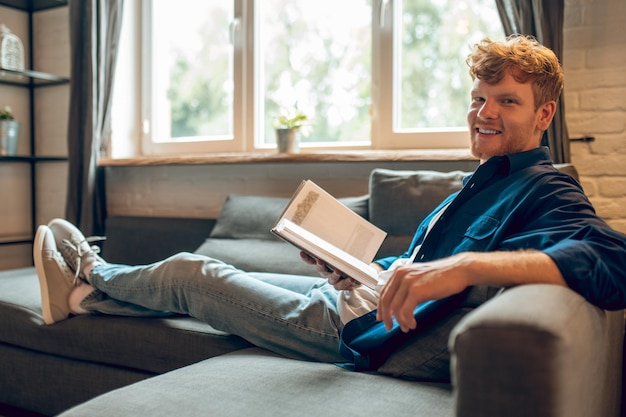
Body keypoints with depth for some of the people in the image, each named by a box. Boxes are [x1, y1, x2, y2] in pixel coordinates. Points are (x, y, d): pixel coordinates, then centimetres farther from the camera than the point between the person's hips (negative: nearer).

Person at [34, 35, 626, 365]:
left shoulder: (546, 189, -13)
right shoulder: (482, 183, 15)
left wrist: (466, 265, -46)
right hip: (355, 292, 8)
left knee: (190, 273, 6)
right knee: (203, 271, 15)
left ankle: (91, 277, 36)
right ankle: (87, 292, 38)